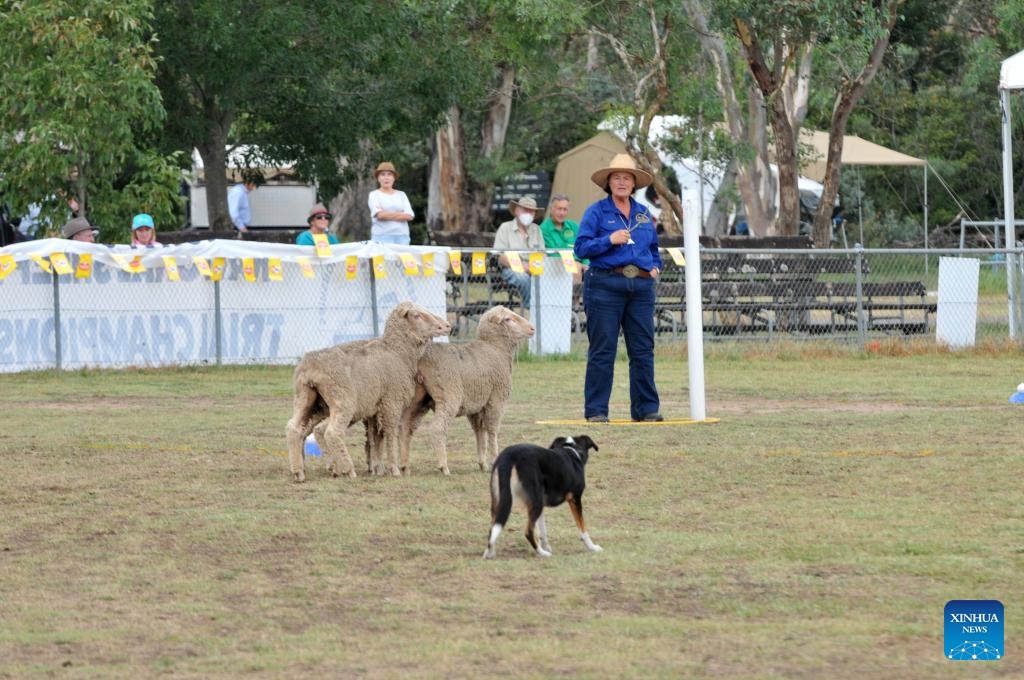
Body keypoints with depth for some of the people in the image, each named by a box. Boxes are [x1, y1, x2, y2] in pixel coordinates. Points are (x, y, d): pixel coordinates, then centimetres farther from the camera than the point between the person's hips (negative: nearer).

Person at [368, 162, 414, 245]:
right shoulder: (374, 195, 7)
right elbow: (379, 215, -9)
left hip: (401, 237, 3)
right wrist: (400, 214, -2)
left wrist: (387, 215, -5)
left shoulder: (401, 195, 15)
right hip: (382, 236, -3)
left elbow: (409, 216, 2)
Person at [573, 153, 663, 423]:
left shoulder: (643, 214, 17)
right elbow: (581, 247, -6)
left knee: (643, 349, 4)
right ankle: (596, 410, 1)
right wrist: (609, 240, -17)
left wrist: (655, 266, 12)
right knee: (602, 350, -3)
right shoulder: (597, 212, 1)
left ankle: (646, 408, 10)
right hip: (606, 285, -5)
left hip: (641, 287, 5)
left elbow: (654, 247, 30)